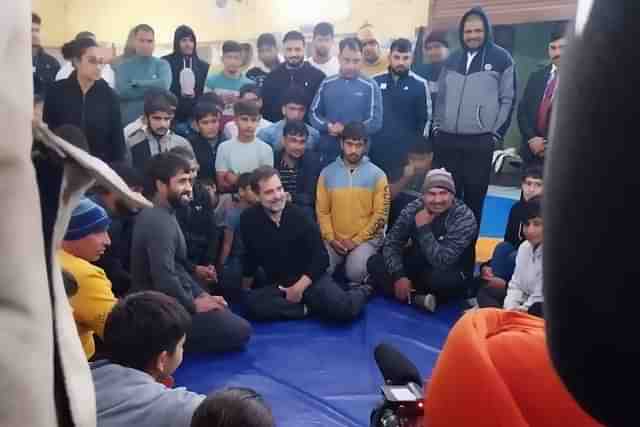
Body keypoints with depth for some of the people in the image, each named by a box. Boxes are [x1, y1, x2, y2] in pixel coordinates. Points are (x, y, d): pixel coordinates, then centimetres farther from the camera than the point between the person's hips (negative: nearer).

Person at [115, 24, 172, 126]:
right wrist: (152, 89, -11)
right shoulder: (124, 66, 5)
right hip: (128, 122, 0)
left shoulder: (162, 64, 5)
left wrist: (136, 83, -9)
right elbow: (121, 91, -12)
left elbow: (163, 85, -16)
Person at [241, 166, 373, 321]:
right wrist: (245, 290, 20)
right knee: (252, 304, -30)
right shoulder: (249, 219, -4)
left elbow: (321, 258, -7)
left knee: (344, 309, -28)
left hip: (311, 278, -2)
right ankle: (309, 308, -15)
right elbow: (250, 257, 12)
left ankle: (361, 291, 8)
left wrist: (299, 287, -16)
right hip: (278, 285, 2)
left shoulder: (300, 216, -10)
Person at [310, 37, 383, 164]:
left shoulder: (370, 86, -3)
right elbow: (314, 113, 9)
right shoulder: (327, 84, 8)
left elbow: (375, 122, -7)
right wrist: (328, 126, -12)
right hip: (328, 153, 3)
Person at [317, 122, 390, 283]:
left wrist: (357, 240, -10)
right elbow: (322, 211, 4)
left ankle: (359, 291, 7)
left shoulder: (377, 175, -2)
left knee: (355, 273, -26)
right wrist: (331, 238, -9)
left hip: (366, 238, -2)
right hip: (335, 239, 2)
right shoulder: (327, 173, 5)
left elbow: (381, 214, -5)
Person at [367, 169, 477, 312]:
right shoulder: (413, 208, -10)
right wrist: (399, 276, -21)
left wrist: (423, 228, -31)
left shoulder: (465, 218, -23)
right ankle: (418, 298, -24)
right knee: (374, 263, -14)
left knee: (444, 280, -39)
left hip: (445, 273, -4)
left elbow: (442, 261, -31)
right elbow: (391, 243, -7)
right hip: (415, 266, 5)